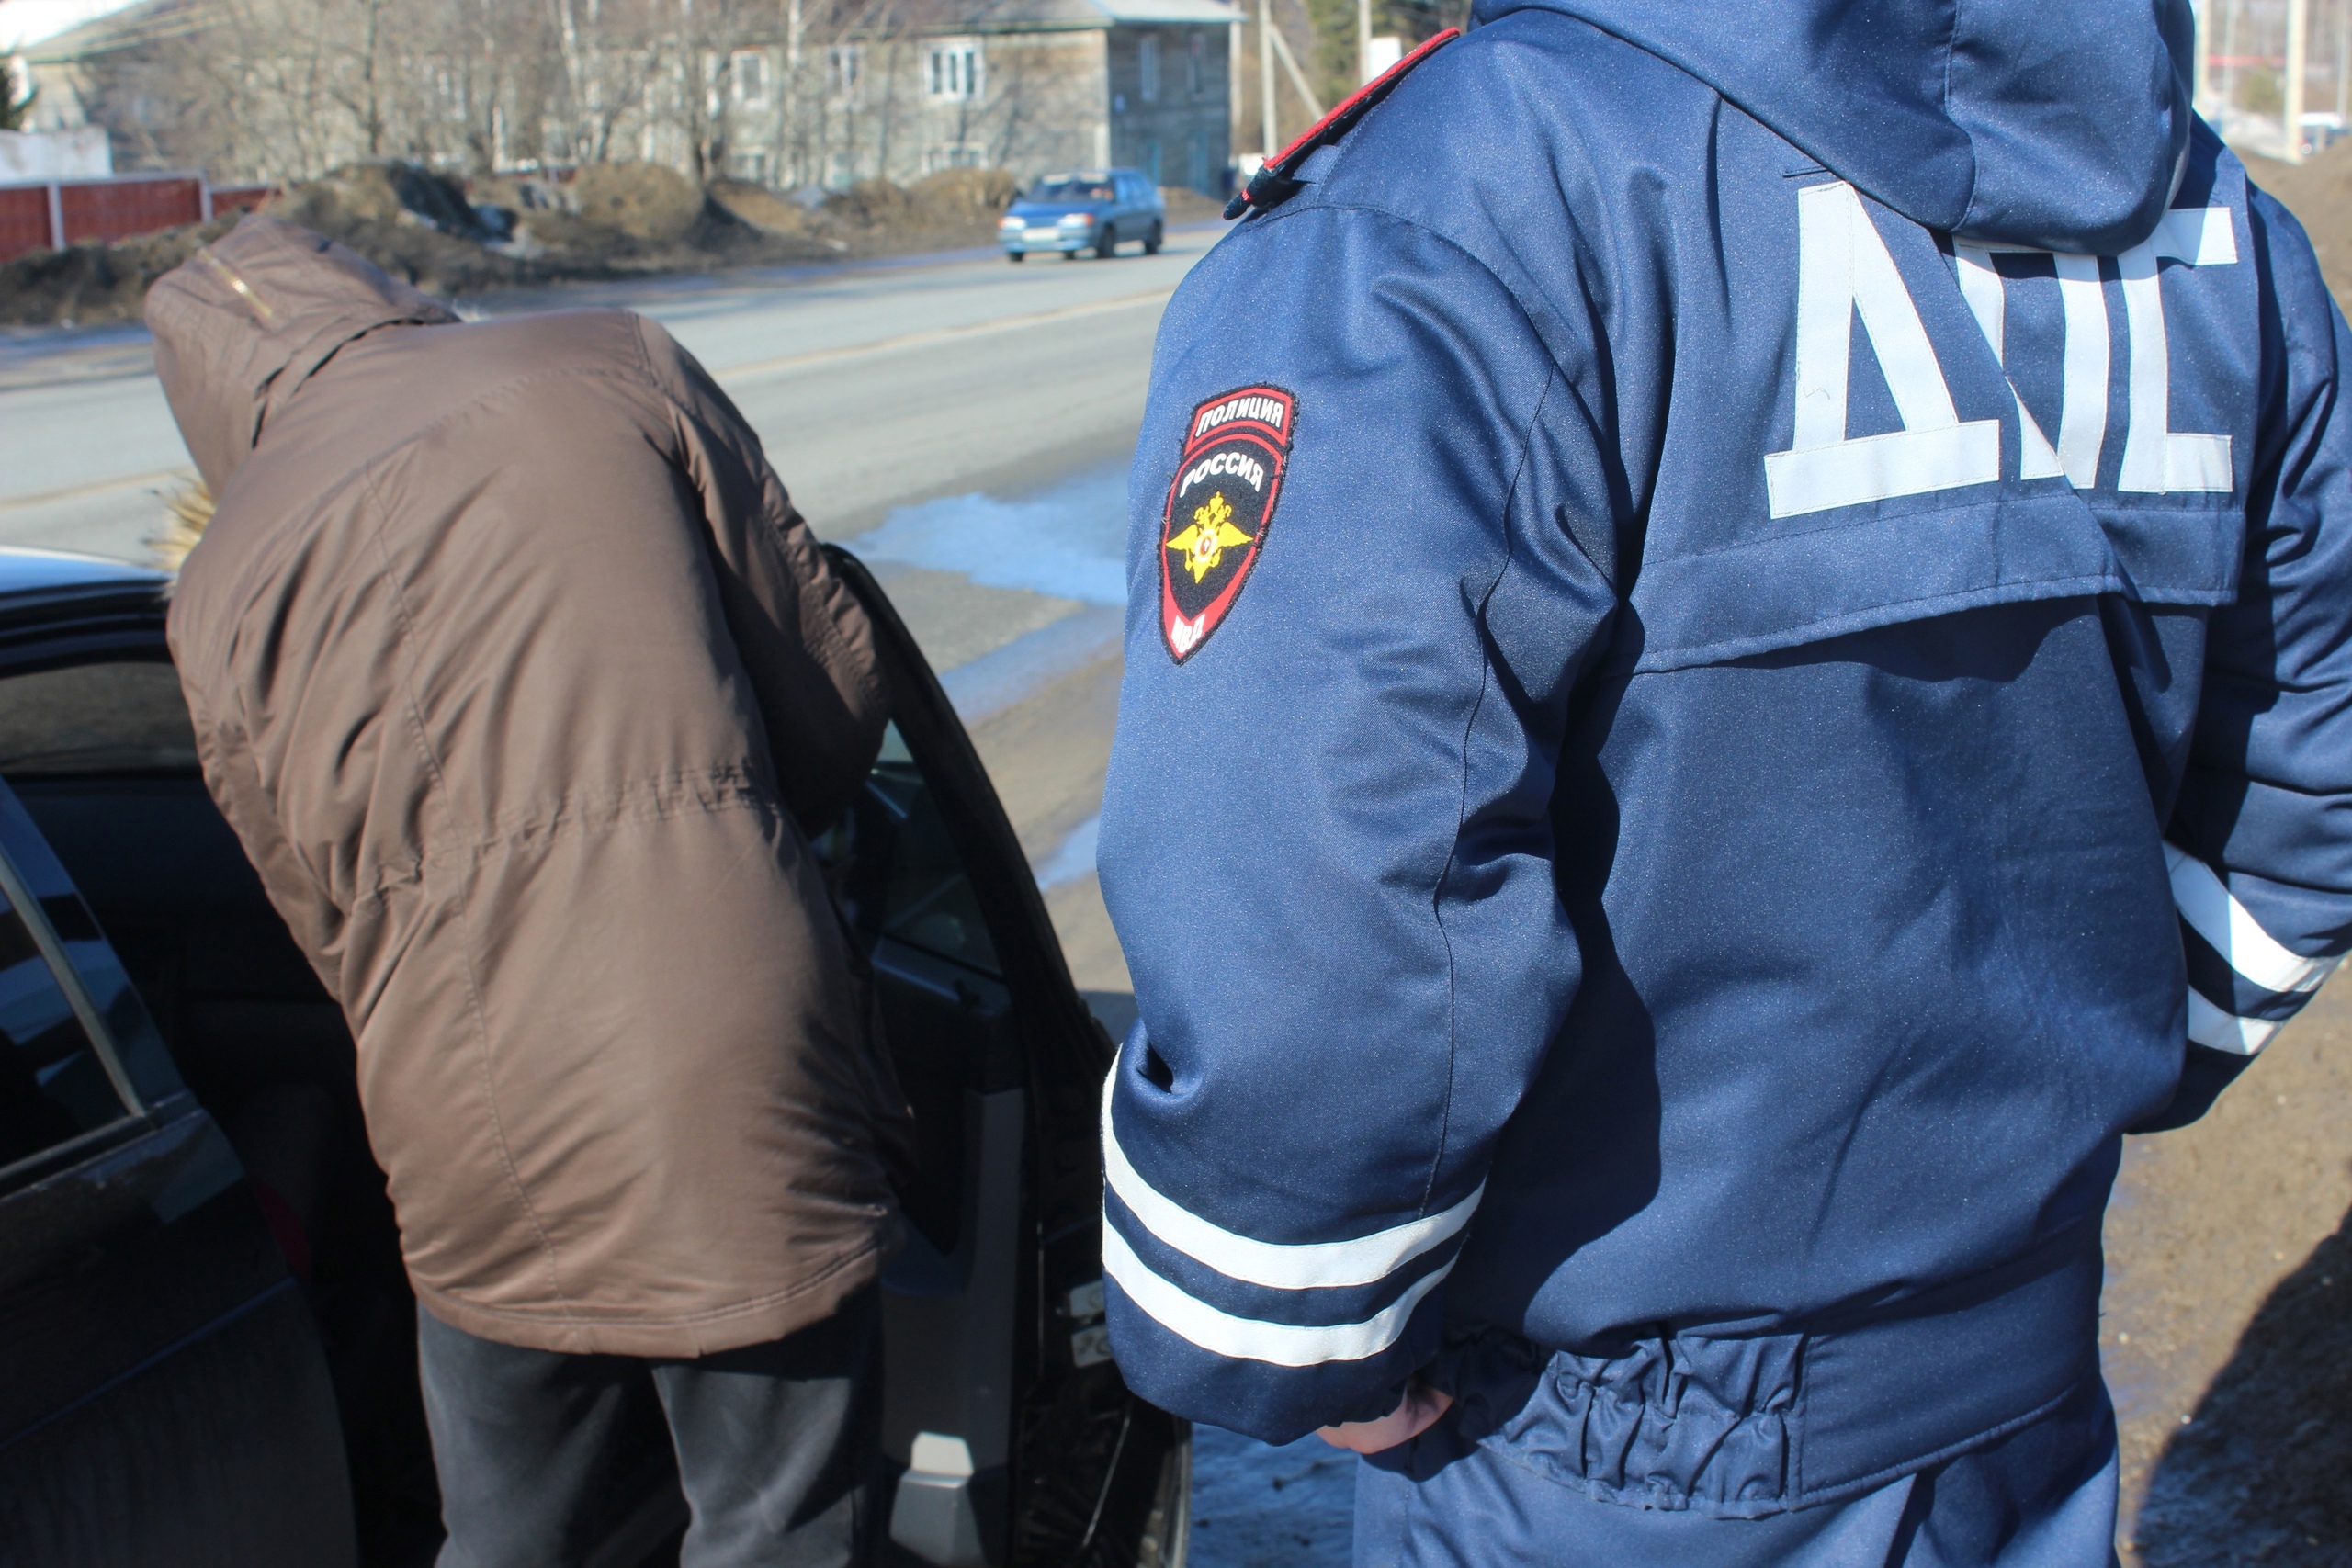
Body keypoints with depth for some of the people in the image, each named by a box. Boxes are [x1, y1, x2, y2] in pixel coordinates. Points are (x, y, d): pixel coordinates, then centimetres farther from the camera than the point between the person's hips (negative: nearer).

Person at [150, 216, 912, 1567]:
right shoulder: (614, 366, 5)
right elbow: (838, 690, 7)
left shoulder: (221, 593, 10)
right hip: (748, 1098, -2)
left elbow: (335, 922, 13)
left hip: (479, 1147, 2)